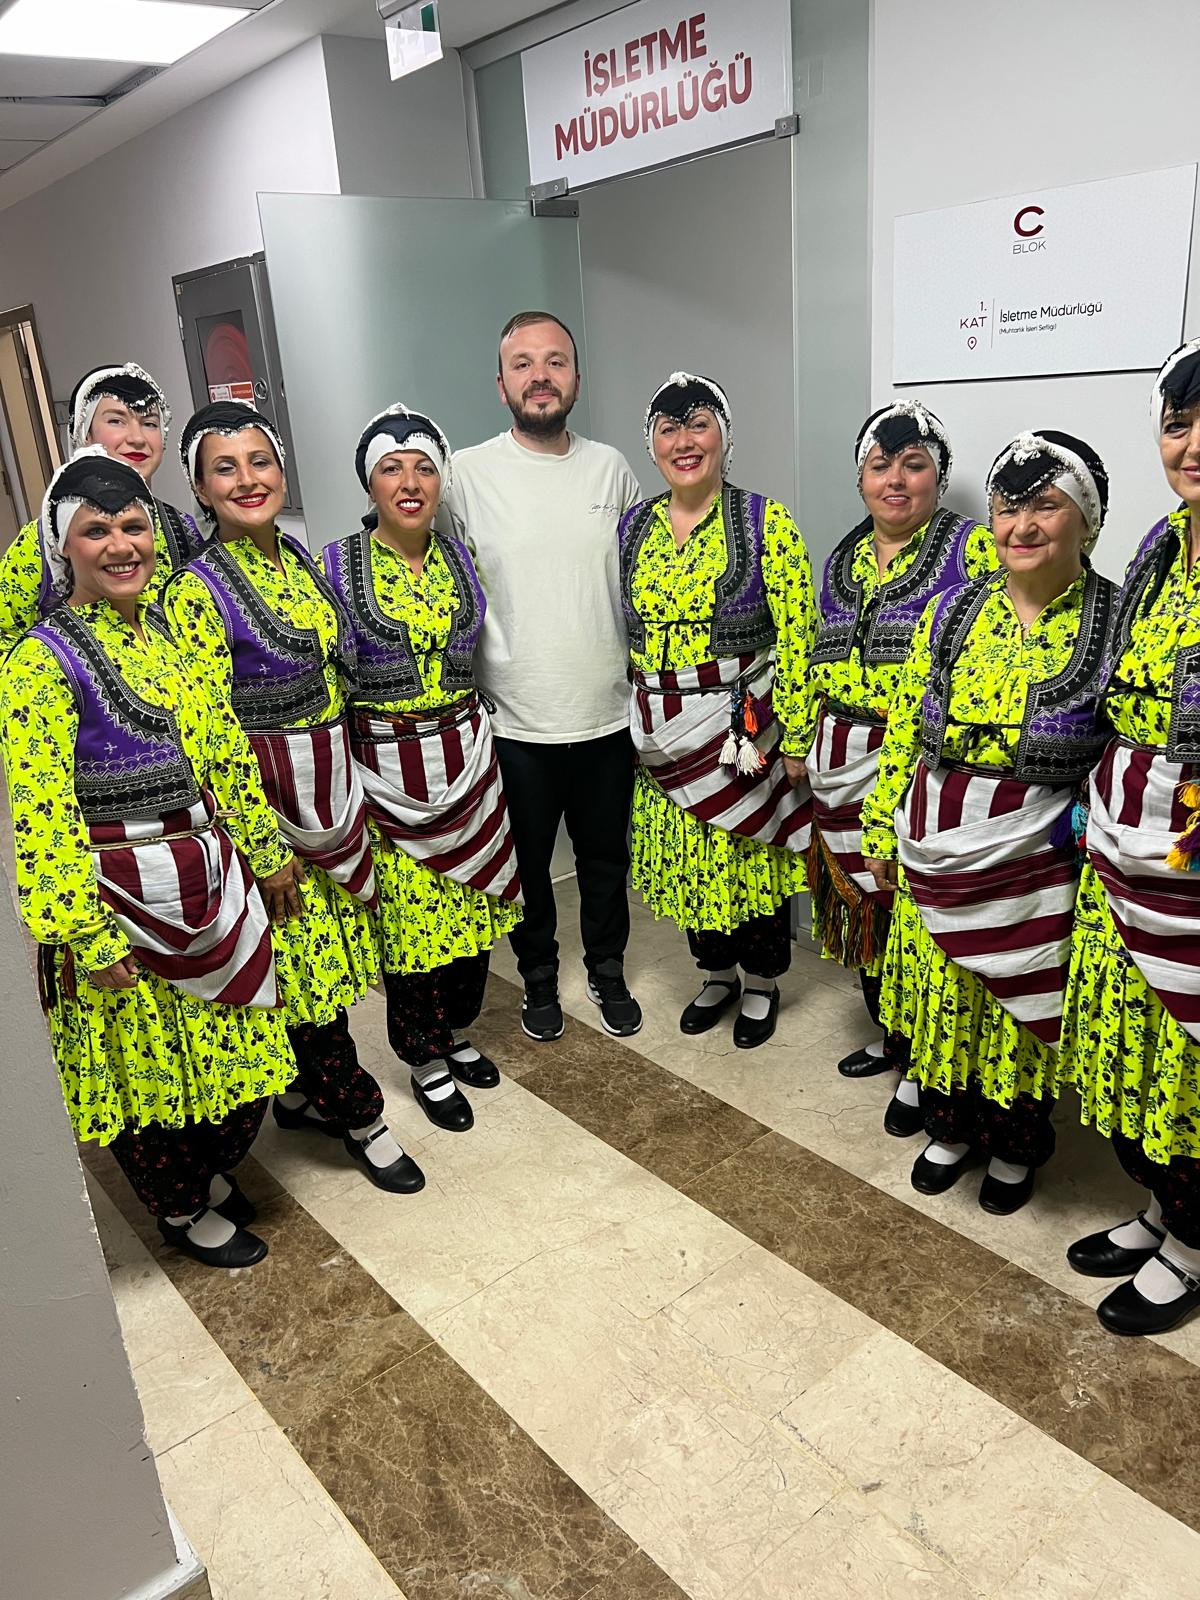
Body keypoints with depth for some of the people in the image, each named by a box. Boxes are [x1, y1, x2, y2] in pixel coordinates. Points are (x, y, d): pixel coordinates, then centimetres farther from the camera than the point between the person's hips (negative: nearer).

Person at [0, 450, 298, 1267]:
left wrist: (267, 849, 14)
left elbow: (225, 749, 11)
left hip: (211, 883, 6)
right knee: (148, 1060, 11)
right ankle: (182, 1210, 36)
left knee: (237, 1044, 17)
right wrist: (87, 937, -19)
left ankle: (213, 1170, 44)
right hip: (122, 904, -6)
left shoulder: (174, 629, 6)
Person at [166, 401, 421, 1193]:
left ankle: (303, 1092, 36)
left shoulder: (302, 558, 7)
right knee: (309, 960, 4)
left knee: (330, 947, 16)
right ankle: (359, 1114, 22)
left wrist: (348, 814, 14)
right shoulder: (198, 592, -15)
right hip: (268, 801, -7)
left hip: (334, 786, 7)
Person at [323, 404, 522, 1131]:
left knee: (472, 901, 13)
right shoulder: (335, 566, -7)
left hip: (466, 757, 4)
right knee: (408, 914, 5)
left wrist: (474, 737, 11)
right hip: (387, 768, -4)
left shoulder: (462, 559, 4)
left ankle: (456, 1032, 36)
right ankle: (426, 1062, 25)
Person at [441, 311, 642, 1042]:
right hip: (514, 723, -2)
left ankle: (608, 971, 41)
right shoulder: (467, 474, -8)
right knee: (527, 864, 15)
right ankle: (539, 978, 39)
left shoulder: (611, 468, 1)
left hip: (607, 715, 2)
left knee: (605, 857, 18)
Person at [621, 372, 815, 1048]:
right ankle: (718, 975, 38)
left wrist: (795, 739, -12)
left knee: (753, 859, 9)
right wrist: (632, 727, 10)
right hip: (665, 738, 5)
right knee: (687, 862, 16)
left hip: (745, 729, -4)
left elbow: (797, 640, -11)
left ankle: (762, 983, 32)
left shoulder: (767, 523, -9)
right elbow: (627, 634, 11)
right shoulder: (633, 527, 6)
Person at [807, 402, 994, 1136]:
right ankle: (890, 1039, 35)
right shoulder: (844, 558, 14)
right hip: (844, 771, 6)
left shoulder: (973, 547, -5)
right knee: (860, 904, 14)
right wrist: (804, 745, 17)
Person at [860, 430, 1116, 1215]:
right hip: (939, 855, 3)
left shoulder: (1116, 623, -6)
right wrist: (882, 830, 5)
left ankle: (1017, 1148, 37)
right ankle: (952, 1128, 39)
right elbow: (904, 729, 6)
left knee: (1028, 1005, 12)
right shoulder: (950, 611, 3)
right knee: (943, 997, 14)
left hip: (1038, 861, -2)